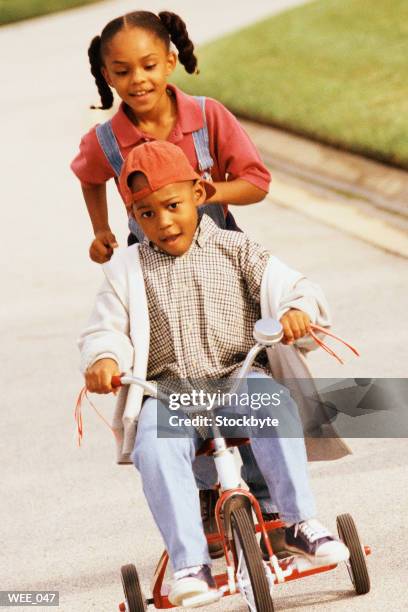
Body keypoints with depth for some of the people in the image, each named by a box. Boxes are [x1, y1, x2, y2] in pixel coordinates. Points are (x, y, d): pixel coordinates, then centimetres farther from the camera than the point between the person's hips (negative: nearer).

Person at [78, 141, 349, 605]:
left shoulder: (234, 250, 10)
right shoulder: (129, 270, 12)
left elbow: (288, 287, 2)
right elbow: (105, 328, 6)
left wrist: (297, 311, -23)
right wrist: (103, 359, -18)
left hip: (238, 375, 0)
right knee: (155, 449, -33)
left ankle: (299, 521, -28)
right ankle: (190, 562, -31)